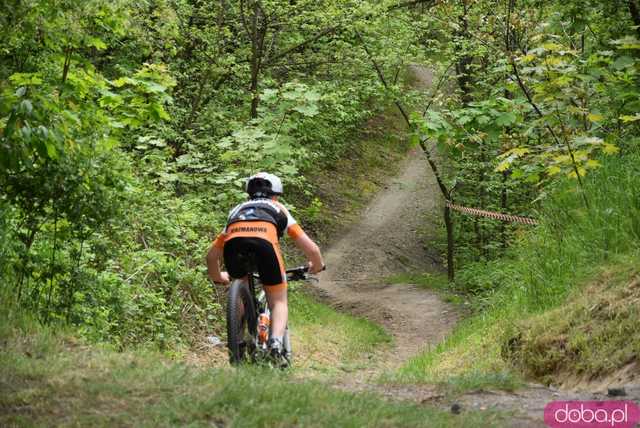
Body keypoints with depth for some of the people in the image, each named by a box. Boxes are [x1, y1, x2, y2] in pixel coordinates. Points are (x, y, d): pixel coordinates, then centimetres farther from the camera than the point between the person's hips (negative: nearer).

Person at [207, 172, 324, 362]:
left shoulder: (237, 209, 41)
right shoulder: (279, 209, 36)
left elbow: (211, 255, 41)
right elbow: (311, 248, 32)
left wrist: (217, 278, 60)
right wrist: (317, 266, 54)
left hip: (233, 243, 2)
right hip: (264, 242, -2)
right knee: (279, 301, 12)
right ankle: (276, 342, -11)